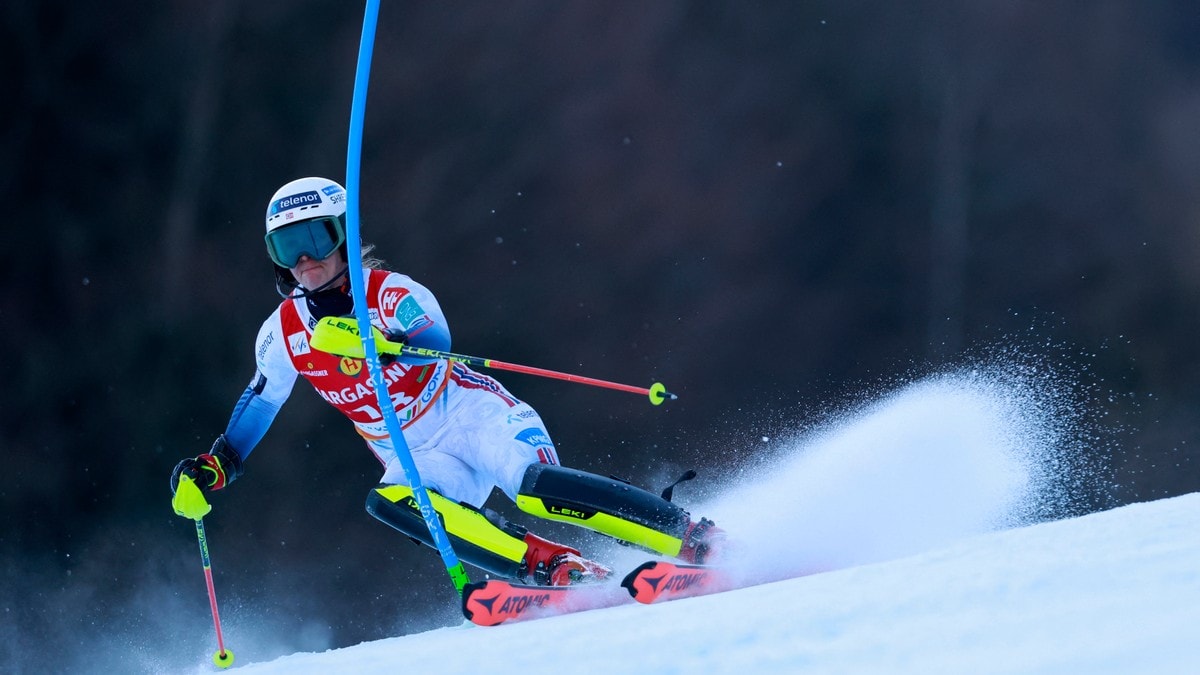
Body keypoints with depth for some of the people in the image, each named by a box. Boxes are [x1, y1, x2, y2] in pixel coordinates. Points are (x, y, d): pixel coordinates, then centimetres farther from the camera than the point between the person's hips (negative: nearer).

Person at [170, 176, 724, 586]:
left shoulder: (390, 291, -14)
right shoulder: (283, 332, 2)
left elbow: (436, 341, -33)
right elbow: (256, 406, 17)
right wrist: (214, 467, 5)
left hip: (474, 415, -4)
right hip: (418, 460, 5)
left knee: (534, 488, -32)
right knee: (389, 503, -30)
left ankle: (691, 537, -26)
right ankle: (556, 568, -33)